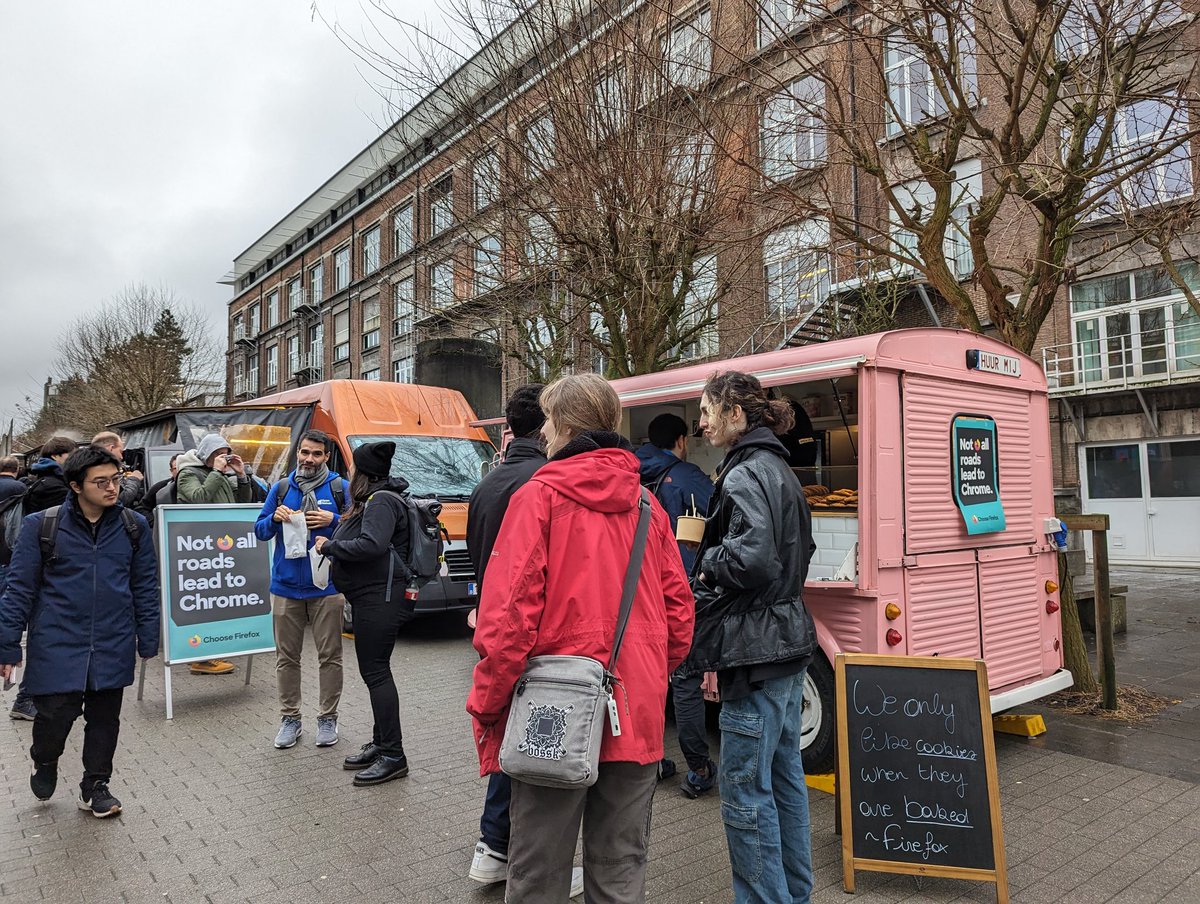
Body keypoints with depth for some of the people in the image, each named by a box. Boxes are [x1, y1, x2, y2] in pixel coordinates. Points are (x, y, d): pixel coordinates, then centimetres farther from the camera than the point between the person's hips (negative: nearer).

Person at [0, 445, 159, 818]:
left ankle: (95, 787, 30)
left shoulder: (134, 526, 1)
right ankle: (45, 762, 35)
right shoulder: (41, 526, -5)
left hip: (113, 647, 2)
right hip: (58, 645, -2)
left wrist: (148, 640, 6)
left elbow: (145, 587, 6)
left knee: (104, 718, 10)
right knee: (57, 713, 0)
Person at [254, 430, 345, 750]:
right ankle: (290, 718, 21)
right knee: (286, 657, 9)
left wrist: (332, 520, -15)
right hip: (285, 586, 3)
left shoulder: (340, 488, 0)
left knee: (330, 655, 4)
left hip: (326, 585, -2)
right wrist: (275, 518, -10)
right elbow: (259, 530, 10)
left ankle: (327, 718, 16)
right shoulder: (280, 488, 9)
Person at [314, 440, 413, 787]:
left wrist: (329, 546, -15)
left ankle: (393, 755, -3)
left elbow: (372, 545, -26)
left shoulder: (381, 502, -14)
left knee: (376, 671, -8)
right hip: (370, 598, 11)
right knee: (373, 671, 15)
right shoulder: (372, 501, 18)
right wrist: (332, 544, 7)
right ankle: (380, 743, 26)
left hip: (381, 598, -11)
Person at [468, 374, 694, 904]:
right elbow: (678, 608, 6)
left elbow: (510, 611, -15)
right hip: (636, 717, 5)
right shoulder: (647, 504, 5)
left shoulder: (539, 496, -10)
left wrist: (485, 704, -5)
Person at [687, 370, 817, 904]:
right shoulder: (777, 469, 14)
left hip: (757, 651, -11)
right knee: (784, 774, 20)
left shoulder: (745, 475, -17)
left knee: (745, 789, 1)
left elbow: (753, 558, -29)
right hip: (787, 640, 11)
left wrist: (707, 561, -10)